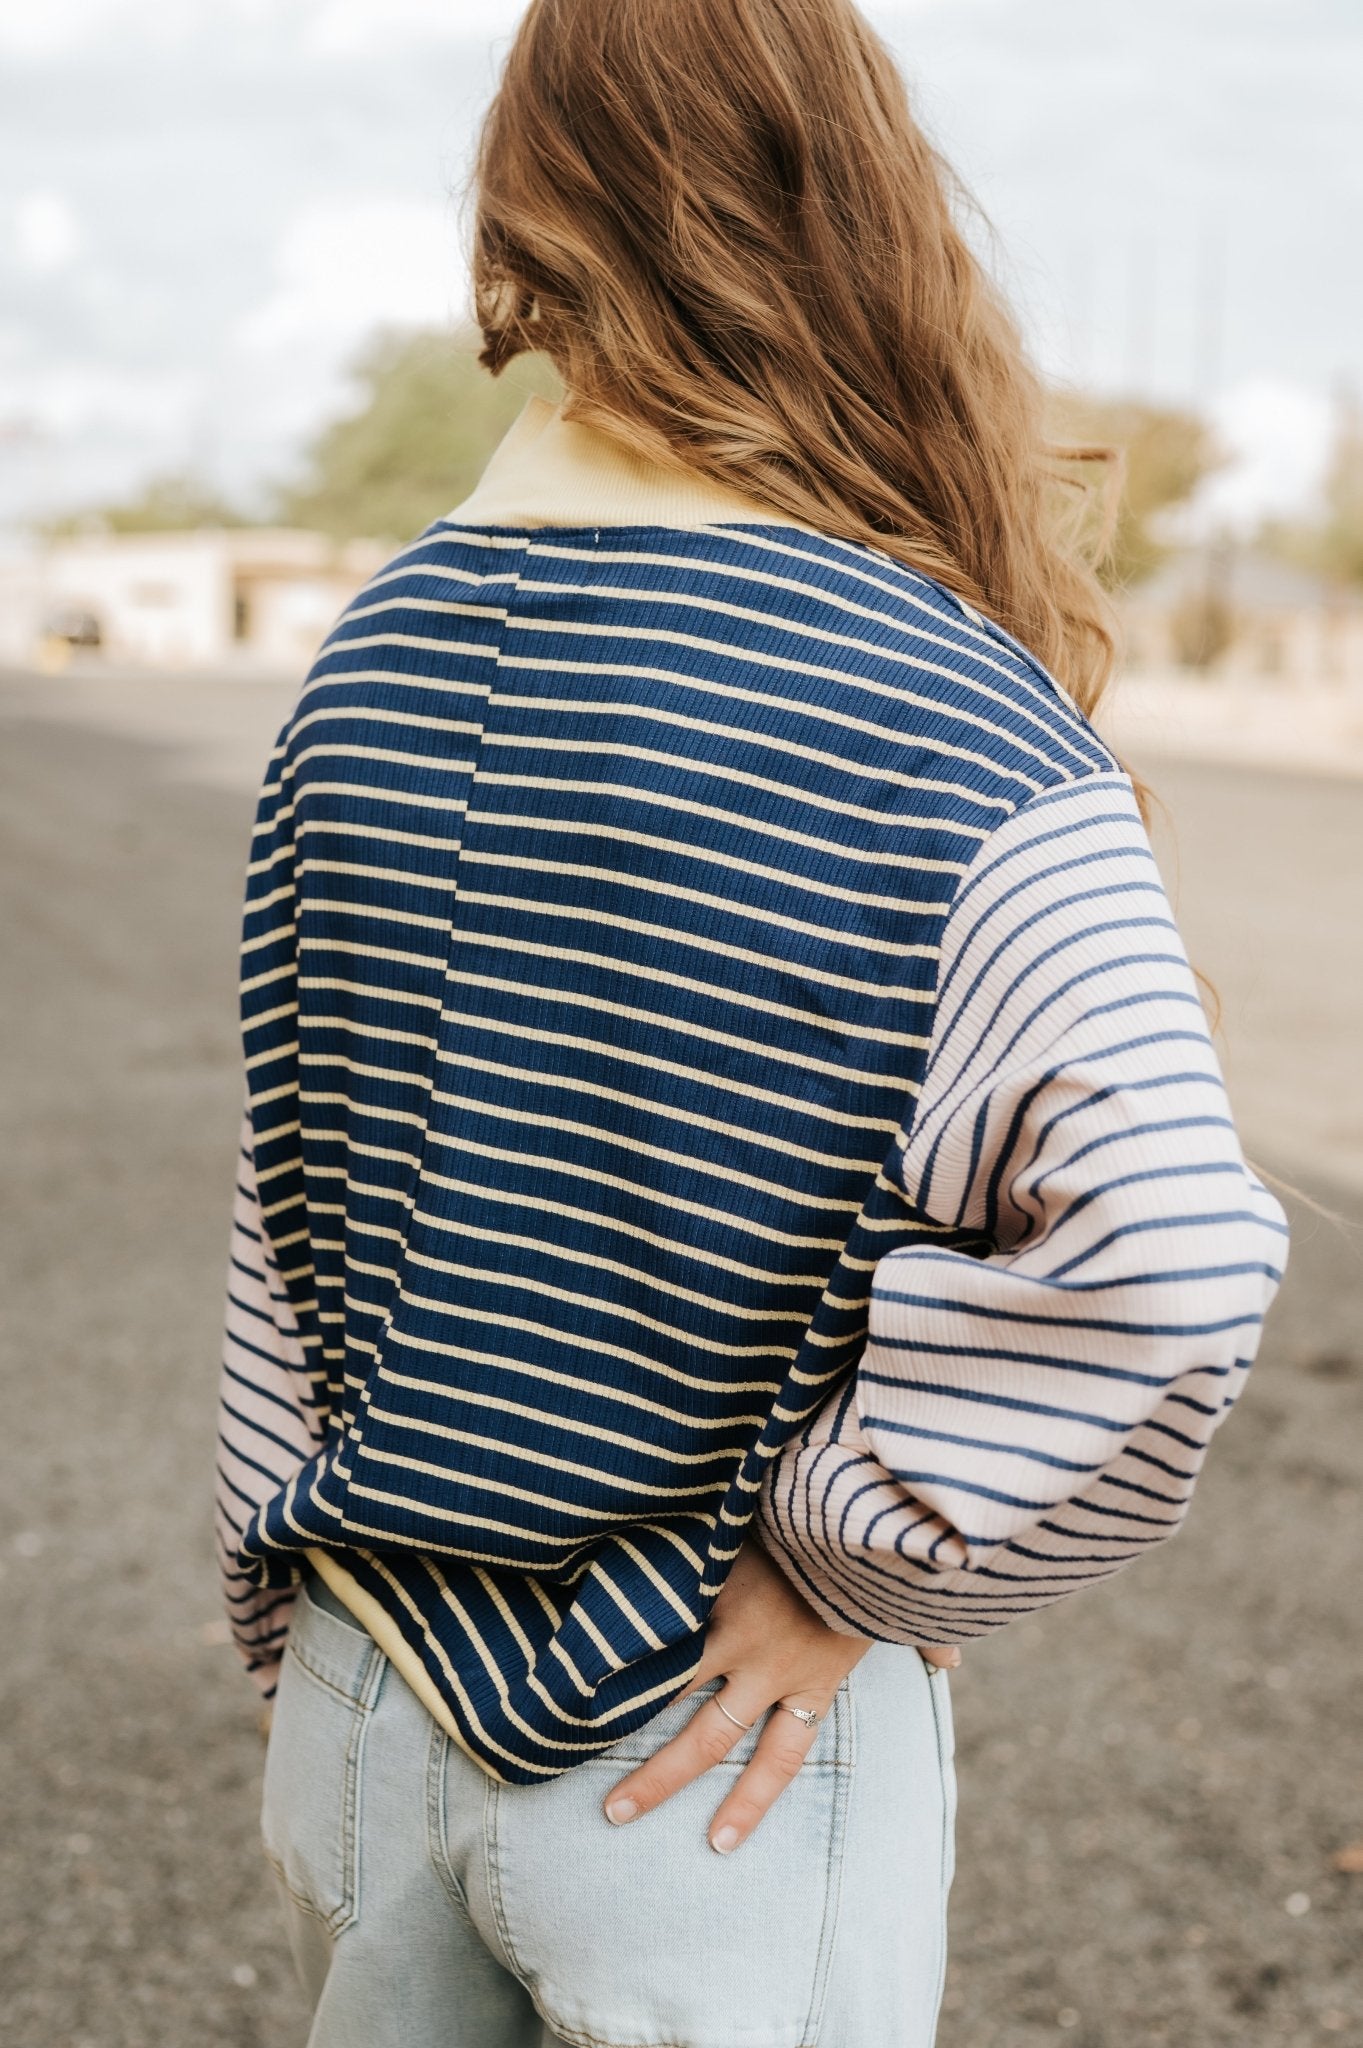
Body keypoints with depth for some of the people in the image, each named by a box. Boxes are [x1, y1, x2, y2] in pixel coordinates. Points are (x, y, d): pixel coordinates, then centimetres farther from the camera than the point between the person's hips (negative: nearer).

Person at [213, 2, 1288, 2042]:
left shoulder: (375, 651, -2)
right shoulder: (949, 724, -18)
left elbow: (295, 1215, 5)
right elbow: (1169, 1261, -31)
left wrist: (298, 1622, 16)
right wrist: (856, 1570, -16)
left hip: (368, 1702, 5)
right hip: (709, 1743, -5)